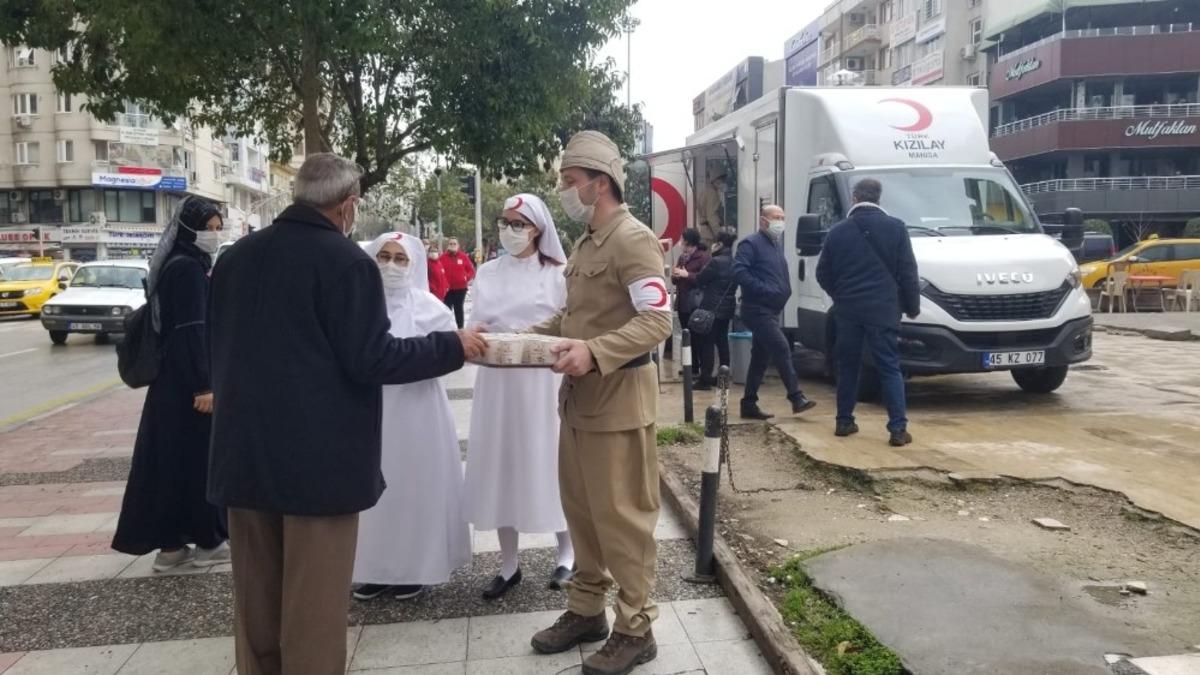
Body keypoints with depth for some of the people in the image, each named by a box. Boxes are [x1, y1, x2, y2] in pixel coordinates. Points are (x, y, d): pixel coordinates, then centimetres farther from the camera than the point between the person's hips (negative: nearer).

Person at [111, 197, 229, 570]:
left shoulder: (179, 265, 16)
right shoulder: (188, 268, -14)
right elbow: (190, 330, -21)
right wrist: (203, 385, -23)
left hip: (172, 379, 9)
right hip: (187, 384, -9)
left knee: (172, 459, 10)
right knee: (199, 458, -1)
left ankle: (170, 543, 17)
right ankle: (208, 541, 9)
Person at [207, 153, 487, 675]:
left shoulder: (235, 256, 8)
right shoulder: (345, 260, -13)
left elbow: (220, 347, 18)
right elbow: (371, 360, -15)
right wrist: (453, 347, -4)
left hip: (244, 450, 7)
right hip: (317, 455, -6)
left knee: (256, 600, 17)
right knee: (314, 605, 4)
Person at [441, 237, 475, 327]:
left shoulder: (463, 256, 2)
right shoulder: (443, 257, -2)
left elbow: (471, 270, 6)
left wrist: (467, 277, -11)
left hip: (461, 288, 1)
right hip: (447, 288, -1)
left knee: (459, 309, 10)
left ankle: (460, 328, 16)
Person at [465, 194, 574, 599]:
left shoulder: (557, 274, -4)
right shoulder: (487, 274, 8)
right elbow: (475, 325, 7)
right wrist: (476, 335, -14)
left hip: (542, 381, -4)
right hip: (498, 381, 4)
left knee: (546, 463, 4)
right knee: (500, 466, 6)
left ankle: (567, 555, 22)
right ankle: (508, 565, 18)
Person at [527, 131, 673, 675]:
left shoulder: (633, 240, -14)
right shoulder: (586, 243, 15)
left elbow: (658, 321, -22)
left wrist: (594, 353, -33)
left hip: (619, 397, -9)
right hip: (579, 395, 9)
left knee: (622, 518, 1)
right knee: (581, 511, 16)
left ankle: (635, 631, 15)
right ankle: (585, 611, 31)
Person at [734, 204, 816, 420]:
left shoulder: (777, 244, 20)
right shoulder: (751, 244, -9)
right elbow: (739, 271, -22)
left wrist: (785, 291, 8)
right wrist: (763, 289, -25)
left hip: (771, 310, 9)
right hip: (757, 310, -9)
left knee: (760, 358, 10)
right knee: (782, 348, -15)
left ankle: (749, 404, 16)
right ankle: (796, 397, -13)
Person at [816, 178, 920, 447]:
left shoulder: (838, 231, 5)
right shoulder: (895, 227, -2)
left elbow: (823, 274, 9)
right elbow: (908, 272, -2)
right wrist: (912, 306, 9)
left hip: (847, 310, 2)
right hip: (882, 309, -2)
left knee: (847, 366, 15)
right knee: (890, 369, 1)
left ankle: (844, 422, 20)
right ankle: (898, 428, -4)